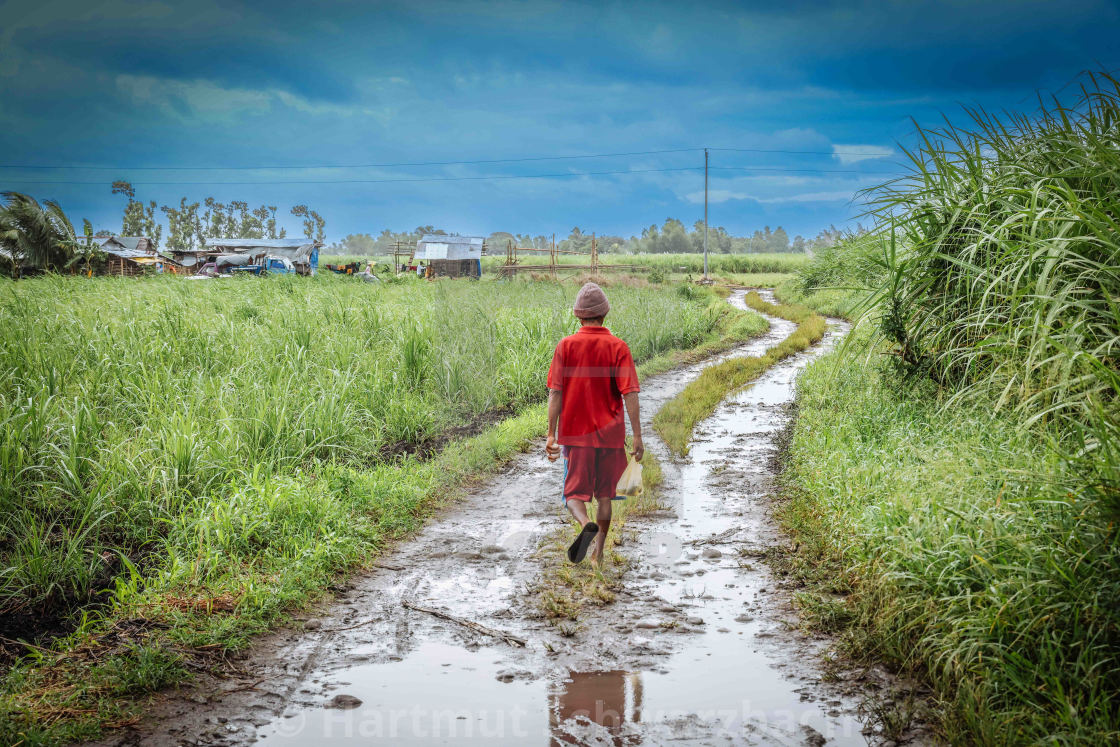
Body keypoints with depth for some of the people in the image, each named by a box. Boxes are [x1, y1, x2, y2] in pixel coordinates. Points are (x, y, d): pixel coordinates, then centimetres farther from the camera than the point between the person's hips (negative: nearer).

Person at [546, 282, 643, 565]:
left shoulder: (566, 345, -3)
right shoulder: (618, 347, -4)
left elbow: (555, 393, -6)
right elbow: (630, 394, -9)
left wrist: (551, 434, -2)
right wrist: (637, 436, -6)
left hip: (575, 433, -1)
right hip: (610, 434, 1)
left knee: (574, 493, 5)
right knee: (605, 495, 14)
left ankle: (586, 524, -25)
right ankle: (598, 552, 18)